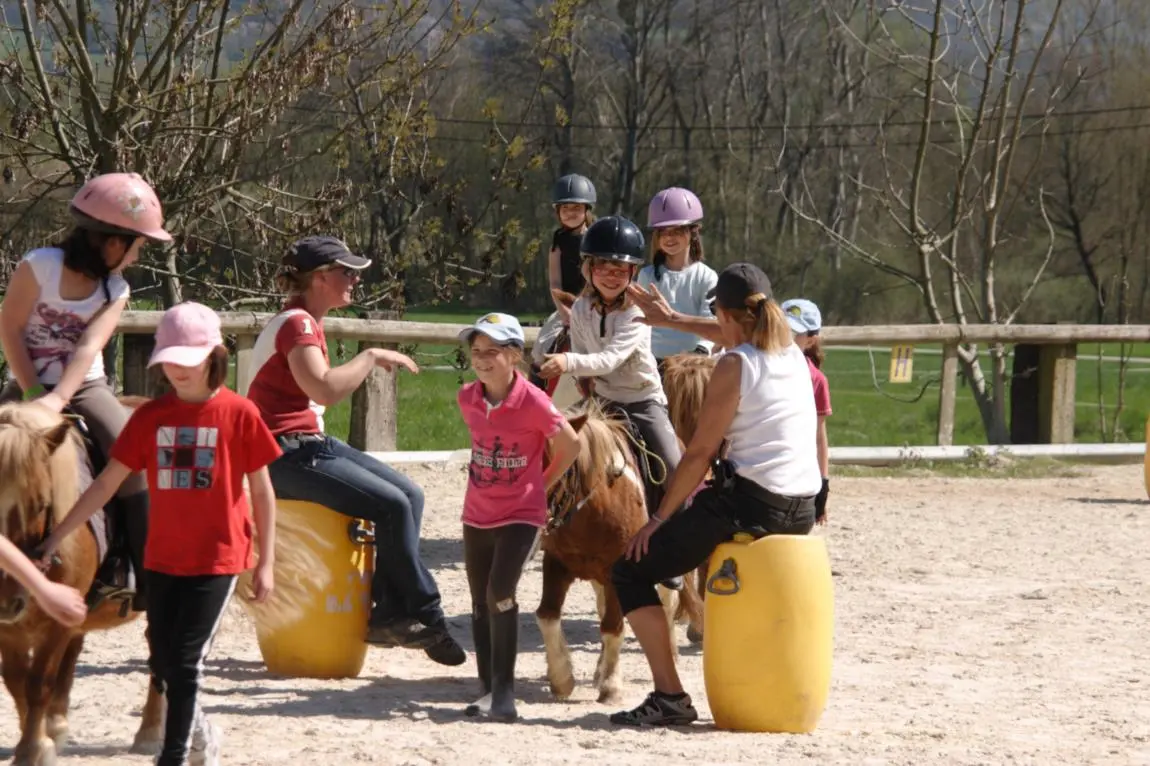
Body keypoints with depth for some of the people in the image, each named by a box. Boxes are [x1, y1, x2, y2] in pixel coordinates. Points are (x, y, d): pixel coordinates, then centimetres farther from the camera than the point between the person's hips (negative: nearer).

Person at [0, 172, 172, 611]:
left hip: (84, 388, 2)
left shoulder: (115, 290, -3)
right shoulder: (41, 266, -12)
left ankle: (146, 576, -15)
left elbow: (89, 347, -16)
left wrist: (57, 399, -30)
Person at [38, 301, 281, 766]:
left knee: (185, 662, -9)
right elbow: (106, 484, 3)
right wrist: (56, 538, -1)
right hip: (162, 558, 4)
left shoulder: (239, 414, -8)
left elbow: (262, 491, -1)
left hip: (218, 559, -4)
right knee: (162, 663, 10)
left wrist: (266, 563, -3)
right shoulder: (149, 417, 1)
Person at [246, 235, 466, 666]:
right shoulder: (296, 324, -16)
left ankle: (387, 614, -3)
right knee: (392, 504, -19)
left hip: (312, 443, 10)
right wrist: (372, 357, -18)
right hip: (285, 455, -10)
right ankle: (425, 618, -5)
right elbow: (325, 390, -30)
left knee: (410, 495, 0)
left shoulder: (308, 323, 16)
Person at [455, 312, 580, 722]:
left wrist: (542, 484, 0)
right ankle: (489, 689, 18)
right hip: (477, 514, 6)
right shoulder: (467, 399, -2)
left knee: (500, 592, -19)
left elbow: (570, 445, -6)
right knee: (481, 601, 9)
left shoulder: (534, 402, -18)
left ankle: (504, 689, -12)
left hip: (521, 513, -6)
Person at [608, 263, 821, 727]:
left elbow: (700, 454, -10)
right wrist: (673, 320, 46)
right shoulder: (791, 352, 12)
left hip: (749, 504, -8)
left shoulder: (733, 366, -9)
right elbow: (740, 338, 36)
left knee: (630, 571, 1)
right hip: (802, 510, 8)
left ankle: (670, 695, -9)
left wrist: (659, 517, -3)